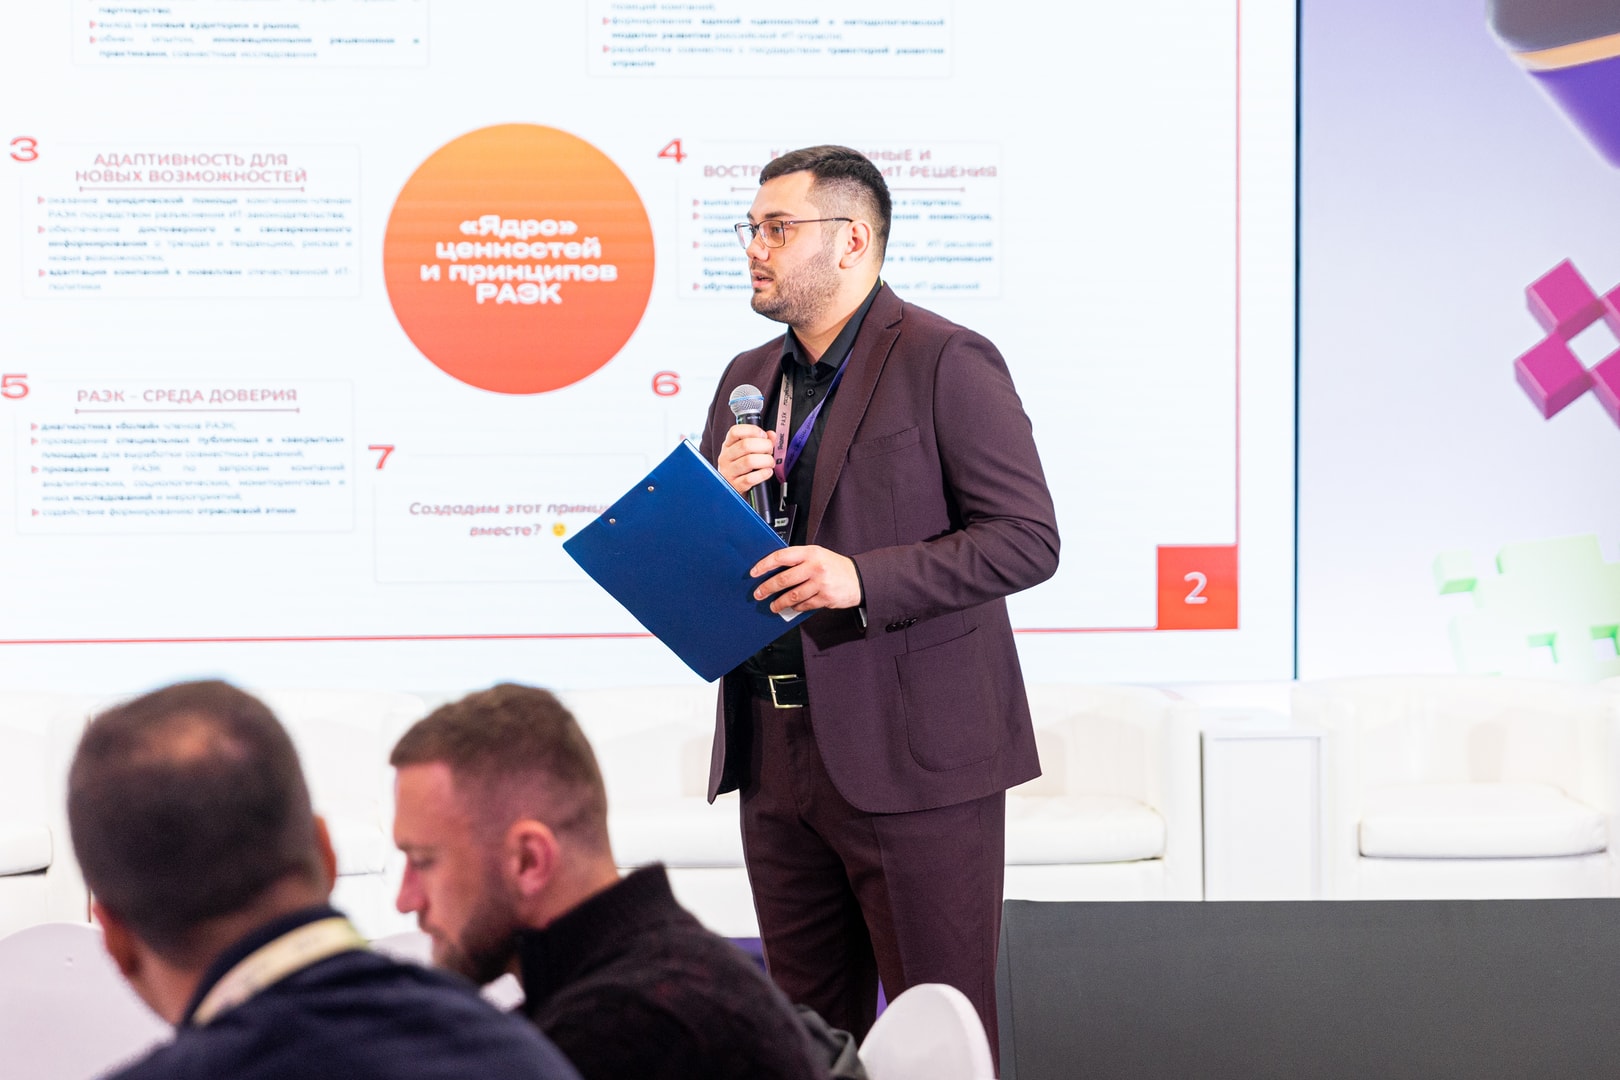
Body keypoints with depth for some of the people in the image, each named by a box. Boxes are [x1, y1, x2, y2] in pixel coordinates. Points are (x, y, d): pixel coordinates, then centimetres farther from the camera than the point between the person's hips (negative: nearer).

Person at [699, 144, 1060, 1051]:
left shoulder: (947, 362, -6)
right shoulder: (749, 379, 16)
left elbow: (1028, 539, -13)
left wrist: (864, 577, -22)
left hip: (912, 760, -7)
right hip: (779, 762, 7)